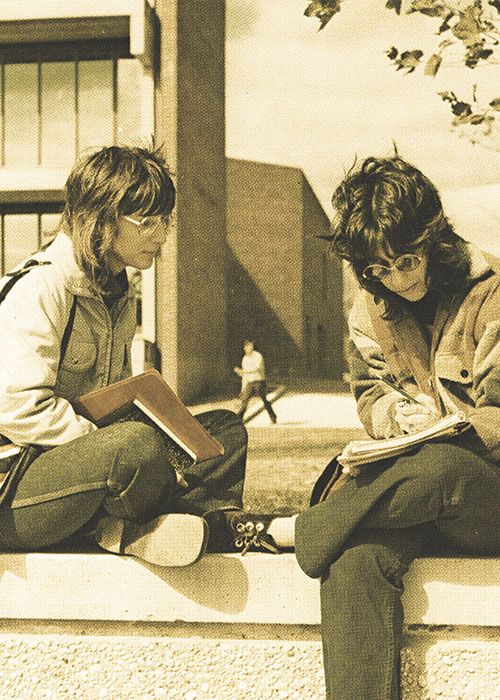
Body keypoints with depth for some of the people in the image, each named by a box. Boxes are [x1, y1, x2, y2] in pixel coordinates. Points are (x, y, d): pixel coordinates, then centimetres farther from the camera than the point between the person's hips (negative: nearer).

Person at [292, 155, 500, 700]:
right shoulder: (370, 312, 11)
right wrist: (393, 412, -5)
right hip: (409, 485, 4)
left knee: (440, 466, -41)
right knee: (354, 559, -33)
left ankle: (289, 531, -22)